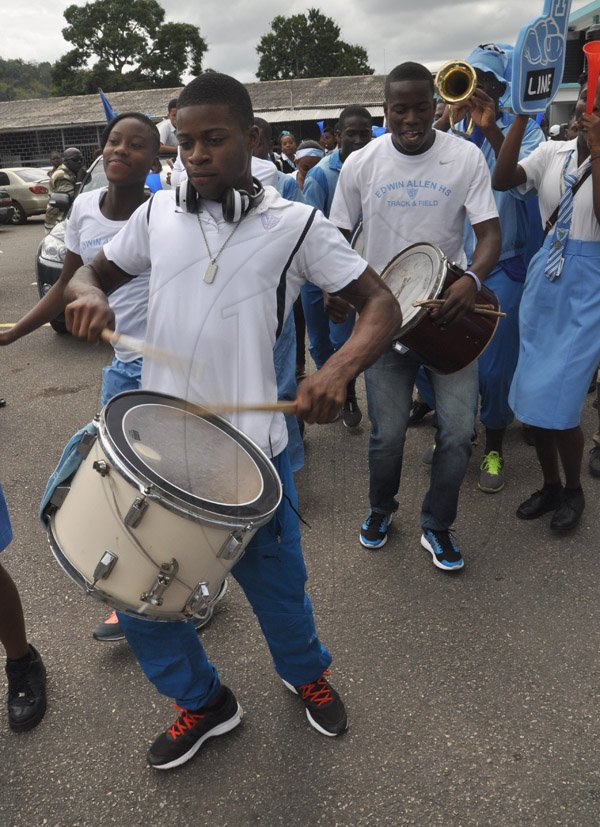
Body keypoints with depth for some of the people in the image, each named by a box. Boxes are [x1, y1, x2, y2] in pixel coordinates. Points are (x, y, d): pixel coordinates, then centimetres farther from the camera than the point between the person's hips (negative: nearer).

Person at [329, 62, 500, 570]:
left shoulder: (466, 157, -3)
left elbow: (490, 232, -7)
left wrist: (472, 279, -27)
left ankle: (437, 525, 24)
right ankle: (381, 509, 36)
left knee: (459, 430, 0)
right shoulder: (360, 164, 0)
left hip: (450, 310, 0)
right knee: (388, 432, 5)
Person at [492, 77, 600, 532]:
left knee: (556, 400, -8)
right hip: (546, 278, 5)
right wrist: (521, 117, -10)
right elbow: (501, 181, -6)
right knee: (533, 396, 9)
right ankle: (550, 484, 29)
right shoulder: (553, 152, 7)